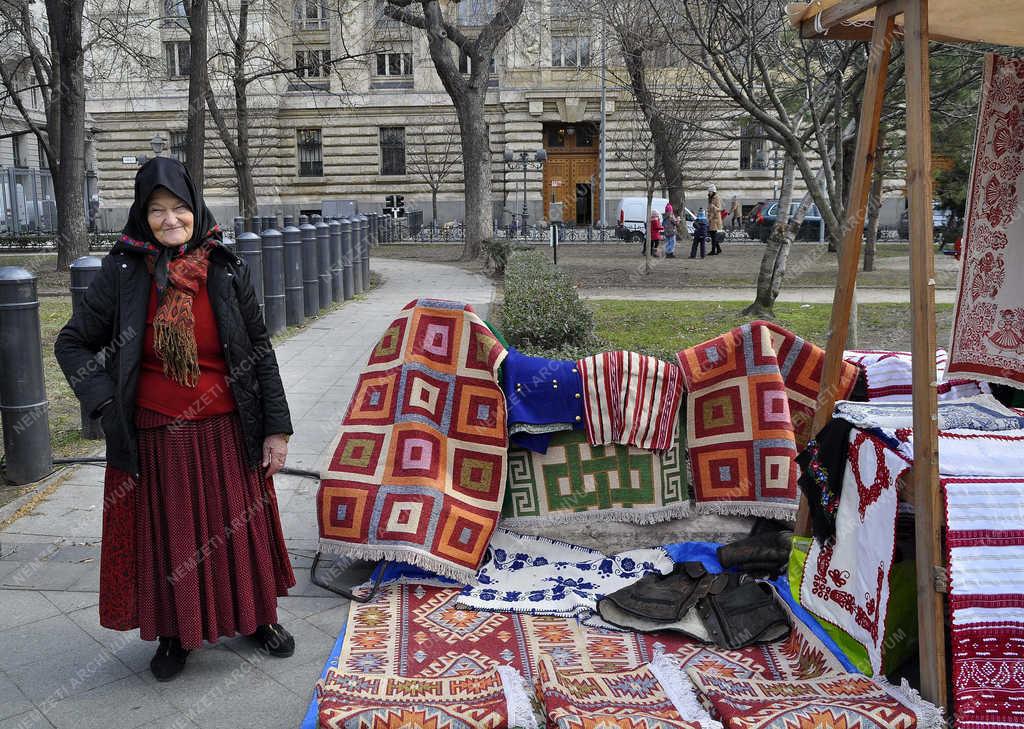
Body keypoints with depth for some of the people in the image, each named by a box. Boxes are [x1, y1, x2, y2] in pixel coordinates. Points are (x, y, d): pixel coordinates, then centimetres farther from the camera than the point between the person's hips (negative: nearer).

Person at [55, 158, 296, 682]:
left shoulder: (227, 271, -5)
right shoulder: (123, 273, -6)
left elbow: (261, 352, -1)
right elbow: (71, 344, 3)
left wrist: (276, 428, -2)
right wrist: (108, 405, -9)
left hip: (226, 433, 1)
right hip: (155, 438, 0)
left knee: (240, 528, 12)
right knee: (165, 536, 12)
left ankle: (257, 616, 35)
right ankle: (175, 634, 33)